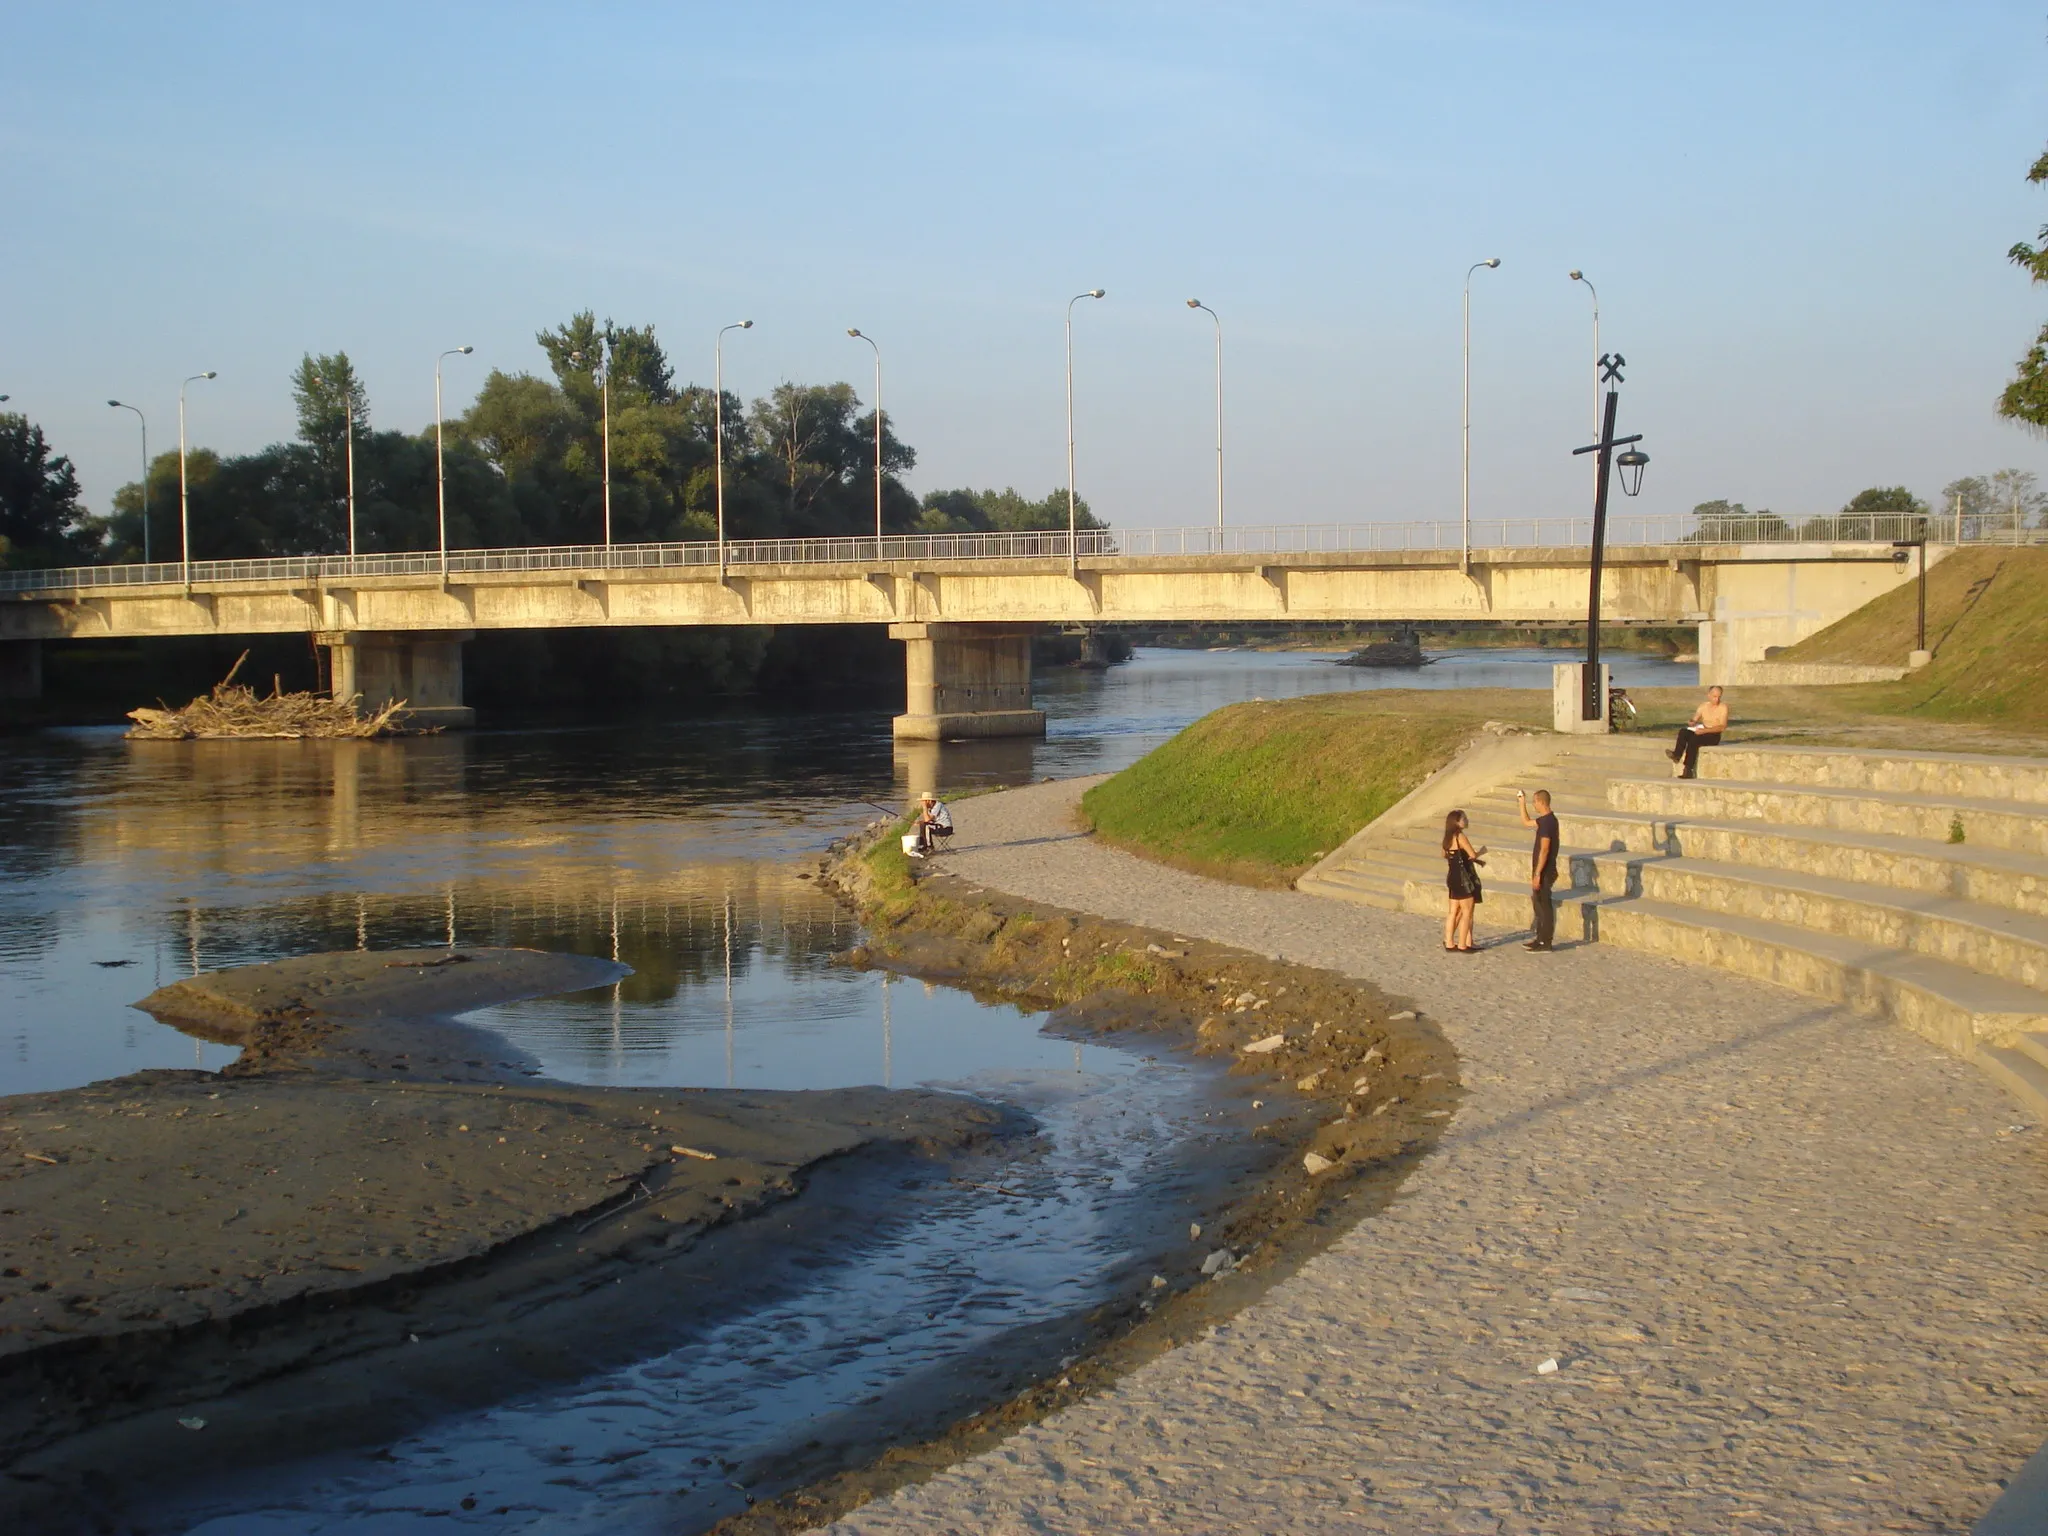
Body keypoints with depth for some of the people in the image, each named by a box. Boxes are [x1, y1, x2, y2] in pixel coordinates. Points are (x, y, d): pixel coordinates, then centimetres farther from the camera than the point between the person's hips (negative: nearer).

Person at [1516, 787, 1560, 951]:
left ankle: (1545, 944, 1)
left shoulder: (1548, 822, -20)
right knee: (1539, 905, 17)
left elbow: (1544, 850, -24)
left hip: (1544, 872, -10)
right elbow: (1526, 822, 30)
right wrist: (1522, 804, 22)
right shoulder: (1545, 819, 10)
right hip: (1543, 871, 10)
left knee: (1544, 906, -4)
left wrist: (1537, 874, -24)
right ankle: (1540, 939, 25)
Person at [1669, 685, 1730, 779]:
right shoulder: (1703, 706, 12)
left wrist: (1704, 730, -24)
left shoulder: (1723, 707, -3)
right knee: (1683, 731, -23)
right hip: (1702, 733, 5)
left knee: (1694, 739, -33)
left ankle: (1688, 770, -37)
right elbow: (1694, 721, 10)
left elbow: (1723, 727, -14)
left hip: (1714, 736, -5)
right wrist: (1691, 723, -17)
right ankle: (1677, 754, -41)